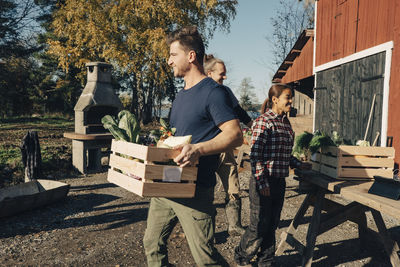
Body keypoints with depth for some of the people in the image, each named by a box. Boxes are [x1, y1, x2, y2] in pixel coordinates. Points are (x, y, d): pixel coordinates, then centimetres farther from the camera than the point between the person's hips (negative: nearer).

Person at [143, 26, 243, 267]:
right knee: (153, 244, 17)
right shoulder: (182, 95, 17)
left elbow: (236, 135, -21)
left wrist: (198, 149, -34)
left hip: (195, 190, -9)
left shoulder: (212, 92, -11)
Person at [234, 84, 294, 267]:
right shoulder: (263, 122, -14)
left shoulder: (286, 122, 11)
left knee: (272, 225, 16)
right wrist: (262, 182, -19)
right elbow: (255, 155, -18)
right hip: (263, 182, -8)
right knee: (259, 226, 3)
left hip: (279, 182, 8)